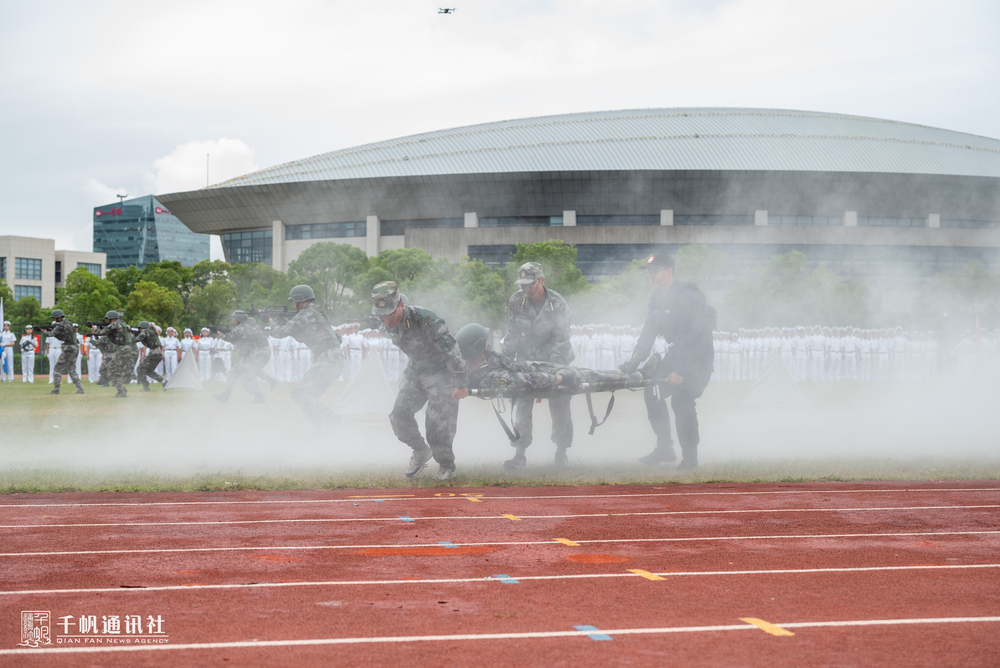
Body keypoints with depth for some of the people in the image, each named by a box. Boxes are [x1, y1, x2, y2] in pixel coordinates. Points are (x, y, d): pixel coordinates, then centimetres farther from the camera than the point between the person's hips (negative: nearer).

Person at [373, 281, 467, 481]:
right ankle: (421, 451, 18)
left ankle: (447, 467, 15)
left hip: (442, 372, -7)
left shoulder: (425, 320, -33)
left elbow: (452, 350, -27)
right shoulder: (387, 326, -10)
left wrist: (461, 384, -25)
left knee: (437, 424, -9)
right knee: (399, 415, -7)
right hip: (416, 371, 7)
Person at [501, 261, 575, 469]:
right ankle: (519, 454, -6)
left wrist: (552, 367, -24)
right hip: (527, 359, 2)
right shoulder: (515, 302, -8)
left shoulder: (558, 304, -16)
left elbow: (560, 339, -16)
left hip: (556, 360, -2)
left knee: (560, 408, 0)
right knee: (521, 406, -8)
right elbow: (512, 336, 2)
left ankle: (561, 452, 14)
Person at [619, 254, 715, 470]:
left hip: (698, 356, -8)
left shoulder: (688, 295, -24)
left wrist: (681, 371, -32)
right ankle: (664, 449, 12)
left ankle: (690, 456, -10)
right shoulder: (656, 298, 3)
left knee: (681, 399, -19)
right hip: (677, 352, 8)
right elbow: (649, 331, 8)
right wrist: (634, 361, -4)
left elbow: (694, 335, -28)